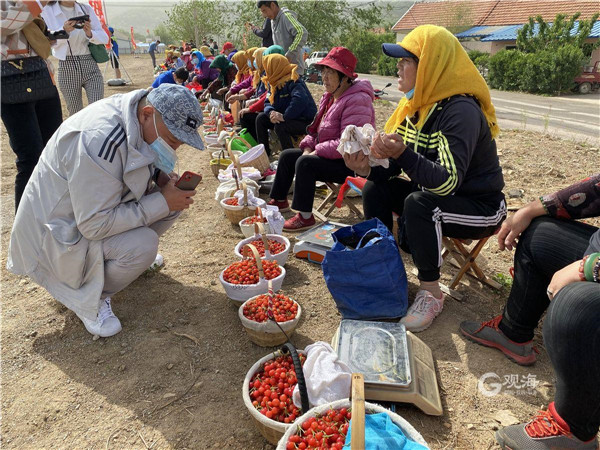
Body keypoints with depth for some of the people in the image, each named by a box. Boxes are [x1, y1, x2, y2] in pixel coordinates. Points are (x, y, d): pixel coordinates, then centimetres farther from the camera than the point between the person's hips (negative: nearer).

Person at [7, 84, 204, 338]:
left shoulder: (139, 121, -9)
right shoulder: (100, 139, -35)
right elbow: (95, 225, -32)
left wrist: (161, 177, -12)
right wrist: (162, 202, -28)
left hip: (98, 208, 8)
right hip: (61, 229, -8)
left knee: (175, 199, -6)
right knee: (143, 245, -31)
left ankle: (126, 257, 13)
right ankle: (88, 299, -3)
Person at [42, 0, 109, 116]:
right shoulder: (48, 11, 5)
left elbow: (104, 38, 4)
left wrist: (90, 33, -17)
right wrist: (64, 30, -20)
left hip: (90, 65, 1)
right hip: (67, 68, -1)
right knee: (76, 114, 3)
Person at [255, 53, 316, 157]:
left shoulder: (293, 81, -21)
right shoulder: (274, 83, 8)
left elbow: (300, 100, -38)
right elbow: (268, 102, 5)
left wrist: (284, 116, -36)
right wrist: (271, 112, -18)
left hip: (306, 121, -9)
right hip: (289, 118, 9)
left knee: (280, 126, -33)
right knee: (261, 118, 3)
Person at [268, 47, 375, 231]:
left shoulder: (357, 100, -21)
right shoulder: (329, 97, 10)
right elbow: (316, 129, 16)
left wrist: (317, 152, -22)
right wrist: (308, 147, -4)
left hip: (350, 164, -10)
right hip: (325, 154, 10)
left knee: (305, 163, -29)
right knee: (287, 155, 9)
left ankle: (305, 216, -19)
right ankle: (279, 200, 22)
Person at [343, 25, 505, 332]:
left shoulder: (460, 110, -25)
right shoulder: (417, 106, 0)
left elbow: (448, 181, -35)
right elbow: (398, 168, 1)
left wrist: (402, 154, -46)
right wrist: (366, 169, -18)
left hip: (480, 207, -8)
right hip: (433, 192, 8)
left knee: (419, 204, -34)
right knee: (376, 188, -5)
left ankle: (430, 293, -15)